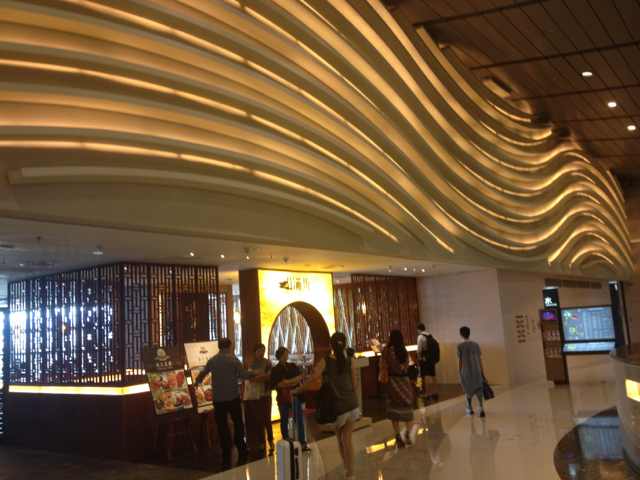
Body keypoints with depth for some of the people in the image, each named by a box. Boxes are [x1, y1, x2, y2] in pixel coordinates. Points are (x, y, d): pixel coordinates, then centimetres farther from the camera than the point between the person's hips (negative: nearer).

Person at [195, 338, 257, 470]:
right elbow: (243, 375, -10)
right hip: (233, 397, -2)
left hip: (218, 399, 3)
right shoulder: (233, 359, -6)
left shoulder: (212, 360, 5)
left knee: (222, 427, 7)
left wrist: (197, 382, 42)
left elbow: (202, 374, 21)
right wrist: (253, 374, 10)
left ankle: (226, 460, 9)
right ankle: (241, 453, 13)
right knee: (238, 424, 13)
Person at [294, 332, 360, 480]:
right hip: (352, 404, 2)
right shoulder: (349, 361, 0)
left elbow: (312, 380, -17)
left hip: (338, 406, -2)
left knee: (340, 438, 20)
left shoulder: (325, 361, -9)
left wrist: (297, 390, -7)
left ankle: (346, 467, 31)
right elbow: (354, 384, 3)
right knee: (347, 438, 8)